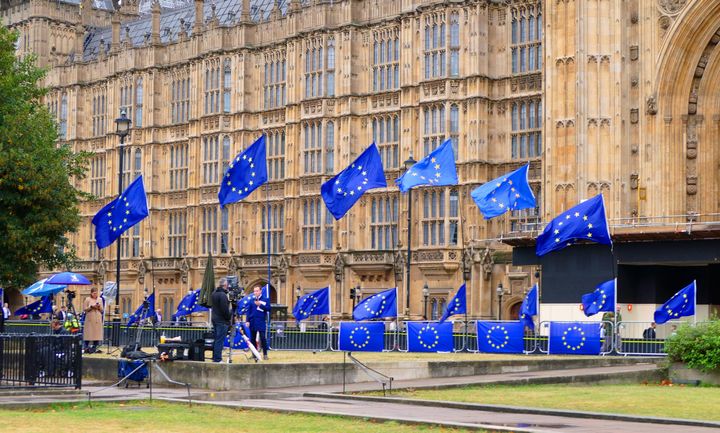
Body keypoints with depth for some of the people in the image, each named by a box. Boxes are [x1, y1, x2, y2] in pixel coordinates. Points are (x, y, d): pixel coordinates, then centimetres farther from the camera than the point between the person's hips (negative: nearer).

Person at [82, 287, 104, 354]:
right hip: (90, 319, -3)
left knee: (97, 333, 0)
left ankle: (95, 348, 5)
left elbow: (102, 310, 13)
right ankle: (87, 348, -3)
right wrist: (91, 307, -15)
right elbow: (84, 309, -3)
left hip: (98, 319, 3)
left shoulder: (100, 299, 12)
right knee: (88, 333, -7)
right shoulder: (87, 299, 2)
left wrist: (99, 307, -7)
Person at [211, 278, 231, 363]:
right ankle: (217, 358, -7)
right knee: (220, 340, -6)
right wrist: (229, 318, -8)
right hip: (222, 321, -9)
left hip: (215, 319, 9)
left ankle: (214, 357, 22)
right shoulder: (223, 295, -19)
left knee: (216, 339, 16)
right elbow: (225, 309, -21)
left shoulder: (214, 293, 11)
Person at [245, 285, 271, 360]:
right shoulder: (252, 300, 13)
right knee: (253, 339, 6)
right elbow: (249, 311, 11)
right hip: (252, 322, 4)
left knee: (263, 338, -7)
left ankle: (265, 354, -1)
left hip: (261, 322, -4)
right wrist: (247, 321, 1)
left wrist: (260, 304, -17)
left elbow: (268, 308, -8)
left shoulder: (265, 299, 4)